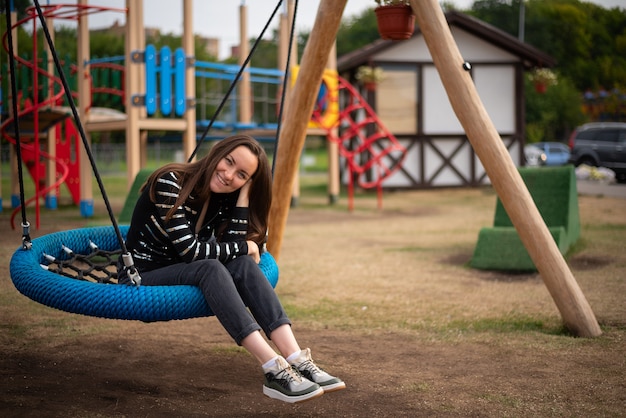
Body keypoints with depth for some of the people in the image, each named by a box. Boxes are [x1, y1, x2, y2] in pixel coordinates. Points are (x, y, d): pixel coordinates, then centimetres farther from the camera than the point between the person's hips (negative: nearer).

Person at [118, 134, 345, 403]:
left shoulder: (223, 198, 0)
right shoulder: (170, 183, -20)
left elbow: (233, 248, -13)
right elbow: (189, 250, -26)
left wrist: (244, 195, -15)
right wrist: (245, 247, -15)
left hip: (181, 277, 6)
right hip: (142, 279, -6)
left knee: (242, 264, -23)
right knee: (209, 267, -34)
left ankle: (297, 361, -34)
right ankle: (274, 370, -42)